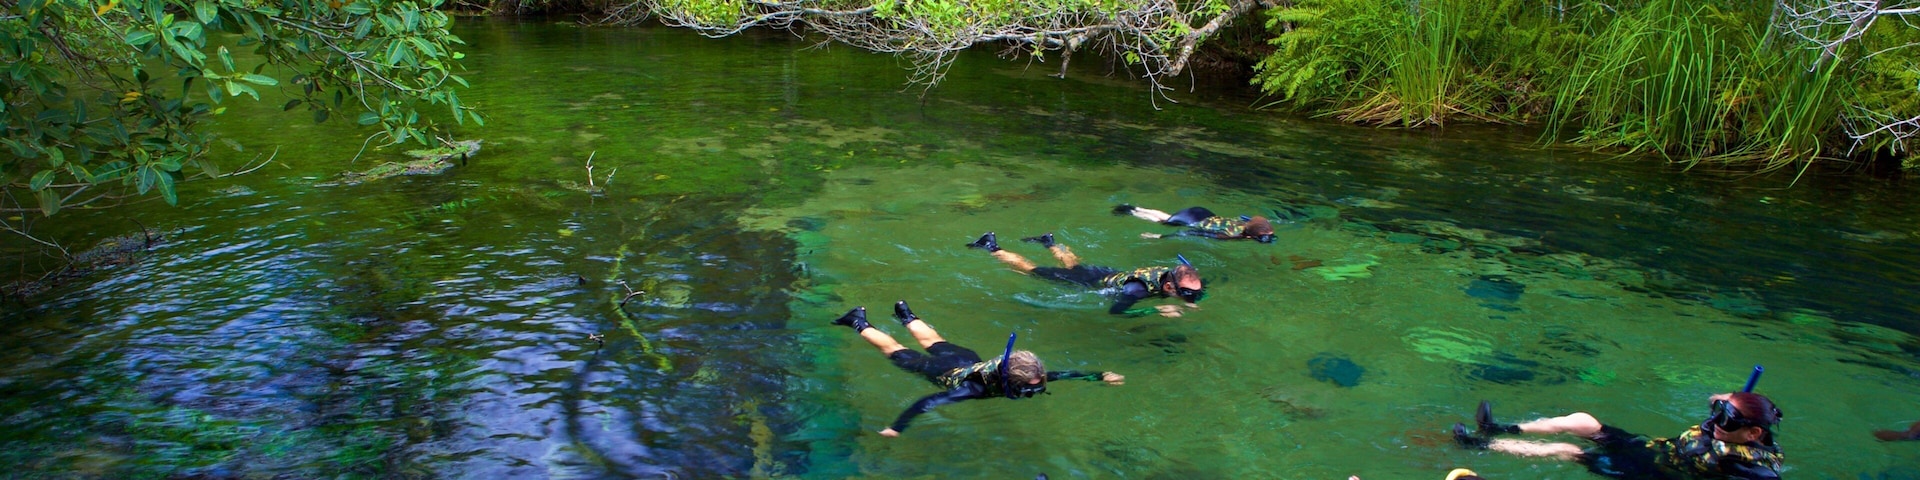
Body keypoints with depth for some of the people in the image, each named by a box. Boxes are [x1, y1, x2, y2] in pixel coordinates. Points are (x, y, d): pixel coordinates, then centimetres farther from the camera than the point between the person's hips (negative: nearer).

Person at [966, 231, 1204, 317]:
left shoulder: (1171, 274, -20)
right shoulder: (1141, 286, -42)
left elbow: (1203, 288, -1)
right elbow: (1114, 310, -50)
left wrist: (1193, 301, -23)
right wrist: (1156, 310, -49)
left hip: (1108, 273, 6)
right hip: (1090, 283, -6)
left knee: (1073, 264, 40)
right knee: (1030, 269, 12)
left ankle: (1050, 242, 62)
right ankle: (992, 247, 29)